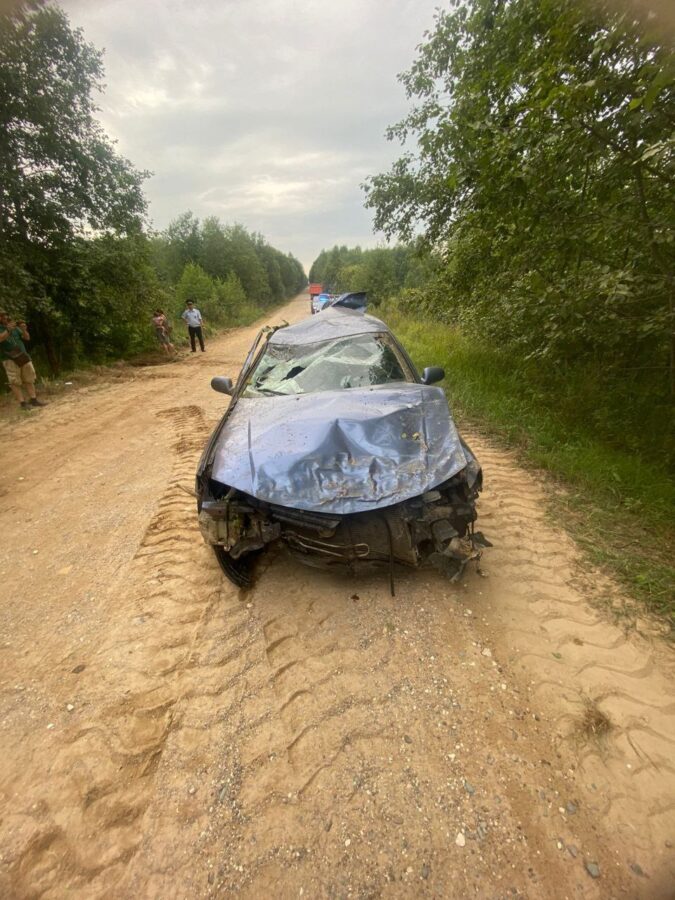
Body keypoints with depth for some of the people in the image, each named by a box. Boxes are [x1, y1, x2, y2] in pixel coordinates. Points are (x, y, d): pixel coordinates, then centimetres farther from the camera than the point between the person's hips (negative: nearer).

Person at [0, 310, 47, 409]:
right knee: (15, 382, -5)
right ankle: (23, 403, -8)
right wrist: (8, 330, -27)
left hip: (23, 357, 5)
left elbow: (27, 338, 9)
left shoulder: (15, 327, 15)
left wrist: (24, 330, -10)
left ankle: (33, 400, 7)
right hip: (10, 360, -4)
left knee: (29, 379, 4)